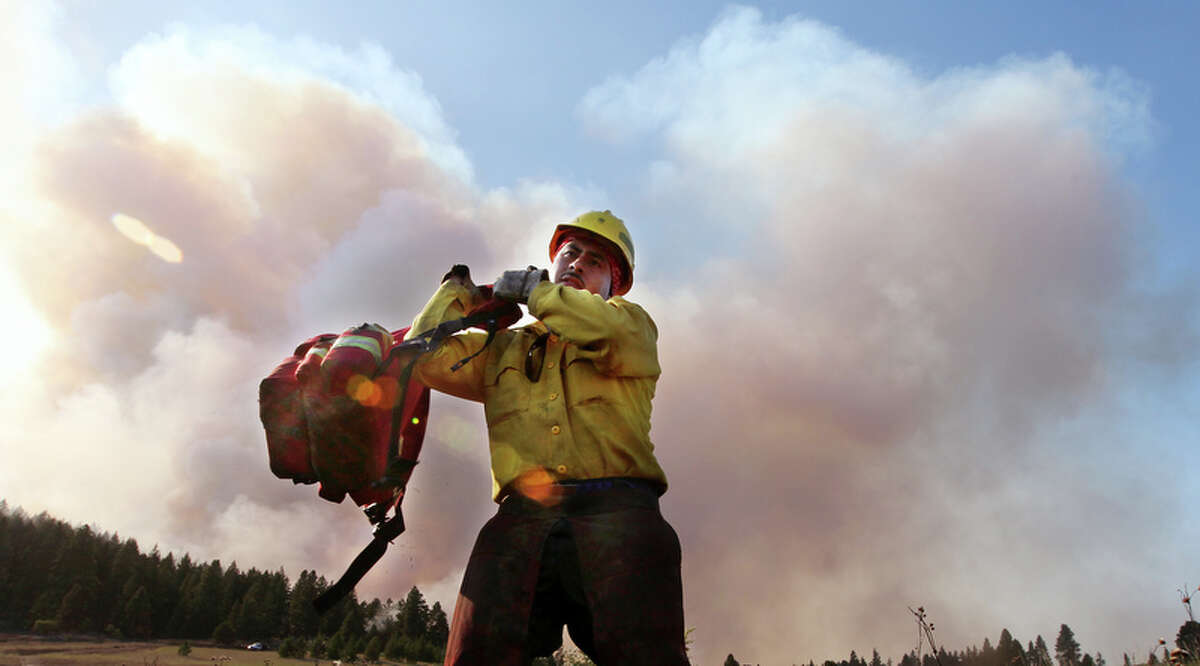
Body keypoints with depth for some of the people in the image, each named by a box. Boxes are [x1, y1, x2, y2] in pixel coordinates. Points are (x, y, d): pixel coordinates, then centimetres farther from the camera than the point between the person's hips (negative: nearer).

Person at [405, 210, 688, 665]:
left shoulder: (631, 323, 23)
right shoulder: (505, 347, 31)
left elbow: (610, 334, -2)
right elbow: (426, 356, 20)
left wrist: (533, 289, 12)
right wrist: (458, 288, 33)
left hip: (615, 509, -2)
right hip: (521, 520, 2)